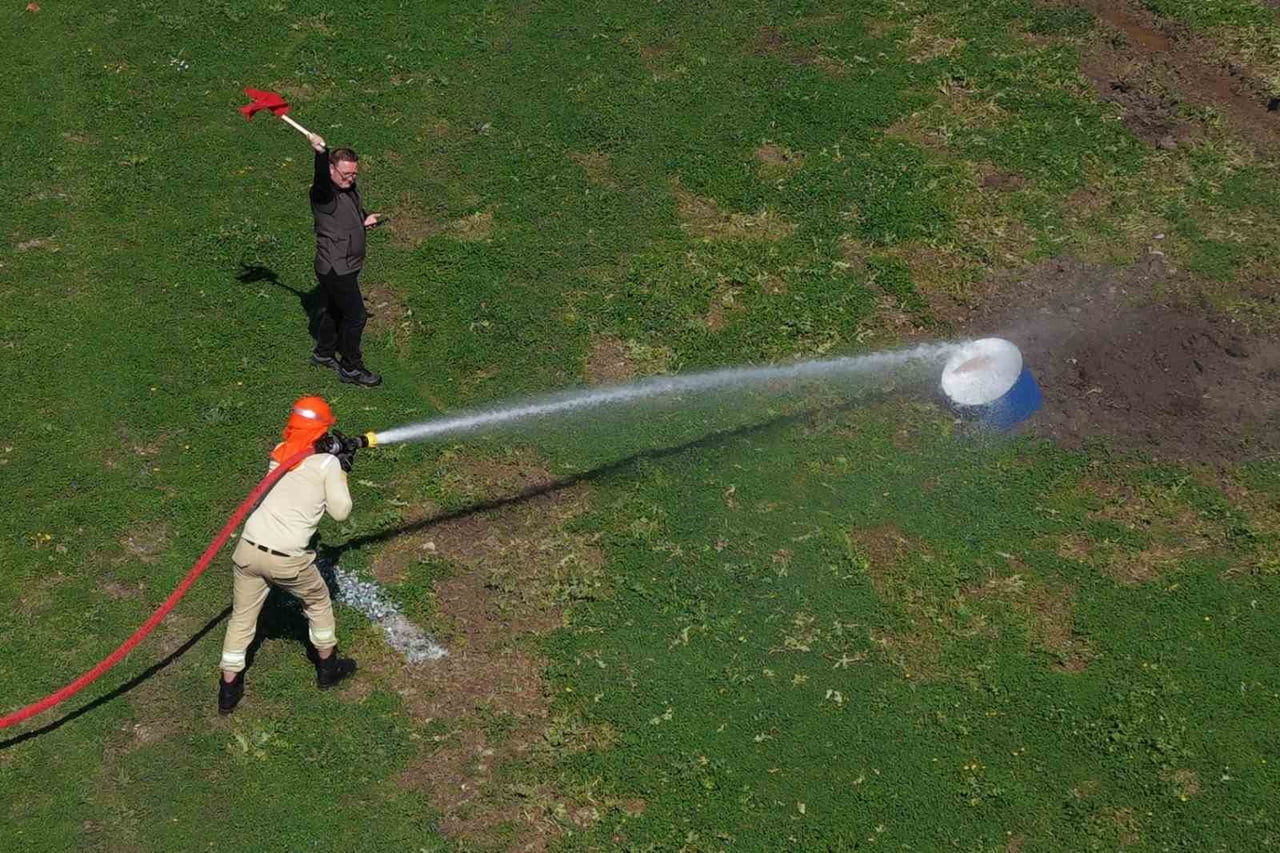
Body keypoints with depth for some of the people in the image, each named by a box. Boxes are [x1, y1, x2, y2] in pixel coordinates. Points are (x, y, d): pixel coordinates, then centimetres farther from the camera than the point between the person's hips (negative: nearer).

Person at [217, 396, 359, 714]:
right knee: (319, 602, 24)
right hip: (287, 560, -4)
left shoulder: (279, 453, 7)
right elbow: (340, 511, 0)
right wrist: (341, 471, 11)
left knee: (242, 618, 17)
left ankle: (229, 689, 21)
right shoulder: (327, 463, -6)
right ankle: (328, 667, 40)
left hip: (249, 548, 4)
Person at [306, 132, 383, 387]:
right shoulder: (323, 194, -21)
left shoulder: (351, 190, 7)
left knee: (333, 309, 24)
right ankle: (351, 368, 9)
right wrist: (321, 153, -64)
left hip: (346, 267, 9)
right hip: (335, 268, -9)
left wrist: (365, 220, 5)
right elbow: (322, 180, -46)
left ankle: (324, 353, 42)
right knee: (355, 316, -4)